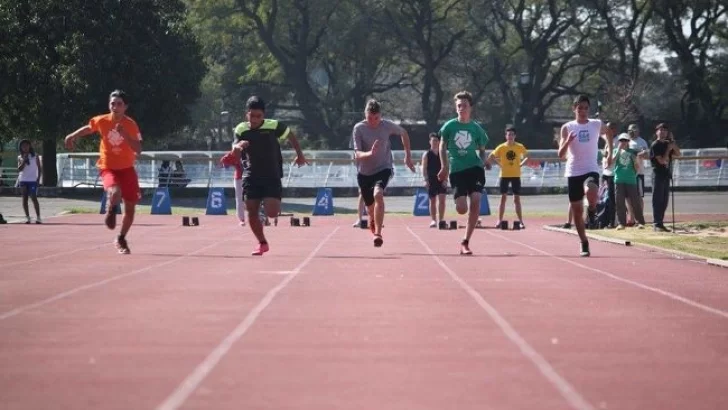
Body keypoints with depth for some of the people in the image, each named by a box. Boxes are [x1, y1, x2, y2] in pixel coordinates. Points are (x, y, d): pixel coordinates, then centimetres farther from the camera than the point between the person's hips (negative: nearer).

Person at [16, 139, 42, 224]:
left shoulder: (35, 156, 5)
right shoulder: (20, 158, 8)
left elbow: (39, 168, 6)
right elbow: (19, 169, -3)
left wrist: (38, 179, -4)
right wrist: (24, 160, -12)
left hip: (33, 180, -2)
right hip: (23, 180, 2)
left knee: (34, 198, -9)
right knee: (25, 198, 1)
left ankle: (38, 217, -9)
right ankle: (27, 217, 4)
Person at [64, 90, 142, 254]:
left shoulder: (131, 125, -12)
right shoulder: (101, 121, -10)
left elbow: (138, 150, -20)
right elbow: (87, 128, 13)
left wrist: (124, 134, -31)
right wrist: (73, 136, 2)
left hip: (127, 168, 2)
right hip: (108, 167, -2)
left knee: (130, 207, 6)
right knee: (115, 193, -33)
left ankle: (121, 239, 29)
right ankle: (110, 210, 4)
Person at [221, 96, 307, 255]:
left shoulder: (274, 126, -11)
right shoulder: (241, 129, -5)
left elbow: (290, 135, 7)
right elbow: (235, 151, -10)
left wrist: (300, 155, 12)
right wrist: (238, 146, -33)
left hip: (272, 177, -2)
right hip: (251, 176, 3)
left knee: (272, 212, -14)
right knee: (251, 212, 0)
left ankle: (270, 203, 24)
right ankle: (262, 243, 20)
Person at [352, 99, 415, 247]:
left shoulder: (387, 125, -11)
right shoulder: (358, 128, -14)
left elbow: (404, 133, 10)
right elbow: (357, 154, -20)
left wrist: (408, 156, 9)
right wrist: (370, 153, -41)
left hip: (383, 168, -1)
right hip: (364, 172, 1)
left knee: (378, 194, -30)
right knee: (370, 206, 13)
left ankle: (378, 233, -30)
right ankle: (372, 221, 51)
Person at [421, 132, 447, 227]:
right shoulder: (426, 155, 2)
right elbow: (424, 169, -1)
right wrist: (426, 180, -13)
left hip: (441, 180, 1)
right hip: (431, 181, -1)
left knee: (442, 199, -11)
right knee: (432, 201, 4)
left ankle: (441, 219, -6)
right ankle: (433, 220, 12)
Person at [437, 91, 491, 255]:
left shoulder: (476, 128, 5)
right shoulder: (449, 126, 2)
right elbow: (442, 146, 12)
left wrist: (484, 160, -4)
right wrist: (444, 166, 3)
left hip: (475, 168, 1)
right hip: (456, 170, -1)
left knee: (475, 201, -18)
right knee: (461, 209, -12)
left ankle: (465, 242, -11)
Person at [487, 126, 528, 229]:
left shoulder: (520, 147, -1)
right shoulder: (501, 147, -3)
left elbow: (527, 156, 13)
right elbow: (491, 157, 3)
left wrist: (521, 164, -1)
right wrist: (499, 164, -6)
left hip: (516, 175, 0)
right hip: (504, 175, 0)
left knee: (517, 199, 1)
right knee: (503, 198, 0)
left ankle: (521, 221, 4)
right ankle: (499, 221, 3)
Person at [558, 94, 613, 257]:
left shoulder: (597, 125, 4)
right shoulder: (567, 128, 1)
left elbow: (608, 132, 28)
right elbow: (561, 154, -3)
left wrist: (610, 151, 18)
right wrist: (568, 142, -21)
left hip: (591, 170, -1)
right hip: (573, 172, 1)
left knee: (591, 192, -34)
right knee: (577, 210, 4)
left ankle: (592, 210, 1)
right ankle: (584, 244, 18)